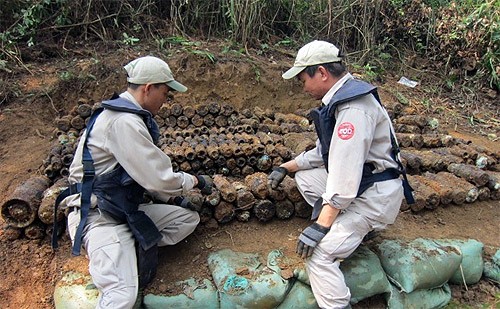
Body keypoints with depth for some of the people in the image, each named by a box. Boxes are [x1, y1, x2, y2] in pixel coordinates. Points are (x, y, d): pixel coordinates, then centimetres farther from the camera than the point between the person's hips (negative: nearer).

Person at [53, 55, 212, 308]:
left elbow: (145, 172, 18)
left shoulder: (130, 116, 11)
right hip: (100, 216, -10)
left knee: (189, 218, 6)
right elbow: (158, 178, -22)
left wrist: (172, 197, 11)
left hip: (127, 209, 11)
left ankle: (136, 250, -3)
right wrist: (195, 181, -4)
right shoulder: (124, 122, -21)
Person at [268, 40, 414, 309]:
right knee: (304, 176, 15)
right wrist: (286, 168, 14)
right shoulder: (339, 99, 9)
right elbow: (325, 151, 18)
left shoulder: (353, 107, -24)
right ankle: (347, 226, 13)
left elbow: (344, 176, -29)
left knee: (317, 252, -19)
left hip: (375, 195, -10)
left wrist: (320, 225, -25)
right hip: (360, 182, 10)